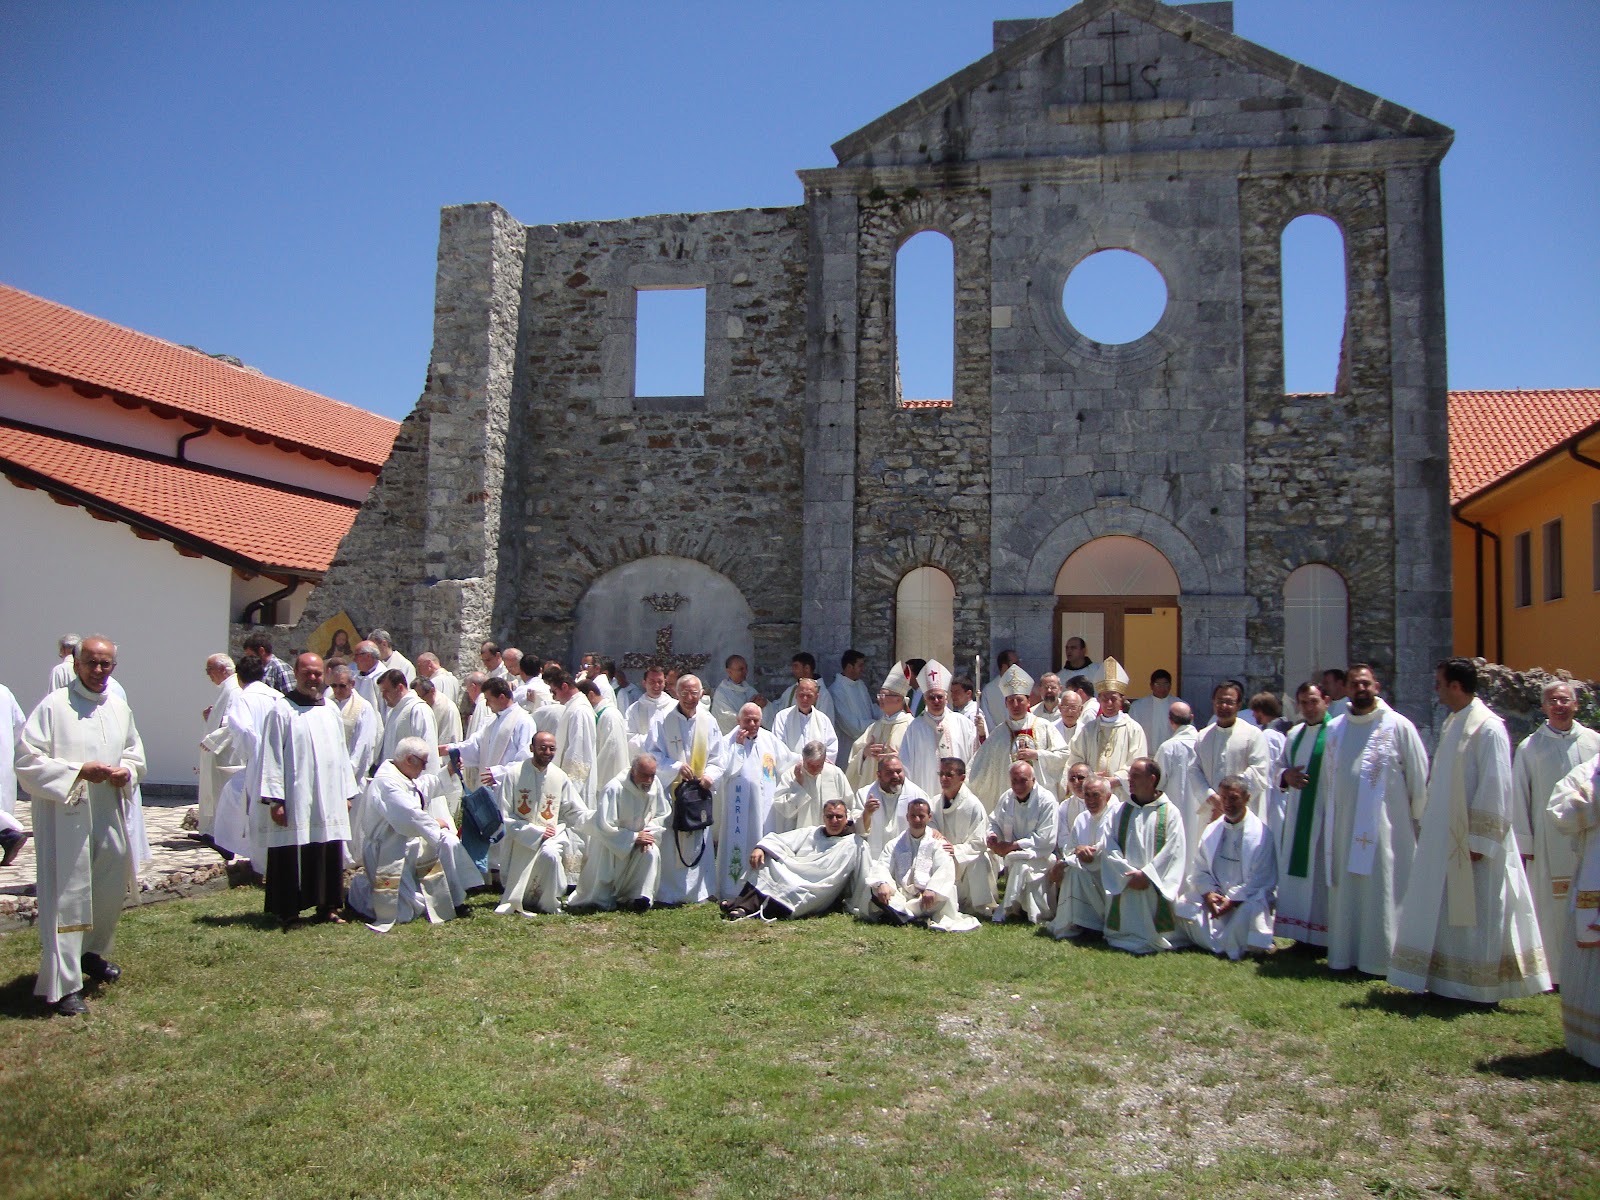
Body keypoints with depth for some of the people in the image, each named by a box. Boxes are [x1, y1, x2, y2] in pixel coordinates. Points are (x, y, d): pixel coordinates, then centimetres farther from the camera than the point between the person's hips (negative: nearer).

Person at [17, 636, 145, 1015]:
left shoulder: (120, 707, 8)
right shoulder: (53, 706, -10)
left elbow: (136, 753, 19)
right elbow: (27, 761, -13)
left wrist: (127, 771, -3)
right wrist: (79, 771, -22)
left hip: (109, 816, 6)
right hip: (65, 818, -6)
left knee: (111, 891, 18)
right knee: (66, 897, -3)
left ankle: (92, 953, 42)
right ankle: (63, 985, 6)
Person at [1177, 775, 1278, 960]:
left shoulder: (1262, 834, -9)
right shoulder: (1212, 830, 6)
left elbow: (1260, 880, -13)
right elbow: (1199, 869, 6)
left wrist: (1233, 900, -20)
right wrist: (1208, 894, -13)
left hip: (1248, 898, -5)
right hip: (1215, 895, 5)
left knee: (1250, 910, -36)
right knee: (1184, 904, -16)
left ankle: (1230, 948, -10)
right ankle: (1214, 943, -2)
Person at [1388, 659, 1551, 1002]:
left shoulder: (1488, 728, -15)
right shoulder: (1452, 724, 11)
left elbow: (1495, 788, -18)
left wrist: (1479, 841, -19)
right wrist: (1431, 827, 15)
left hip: (1471, 839, -9)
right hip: (1445, 838, 9)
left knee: (1478, 915, 1)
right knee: (1446, 913, 13)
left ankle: (1482, 989, 11)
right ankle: (1449, 981, 21)